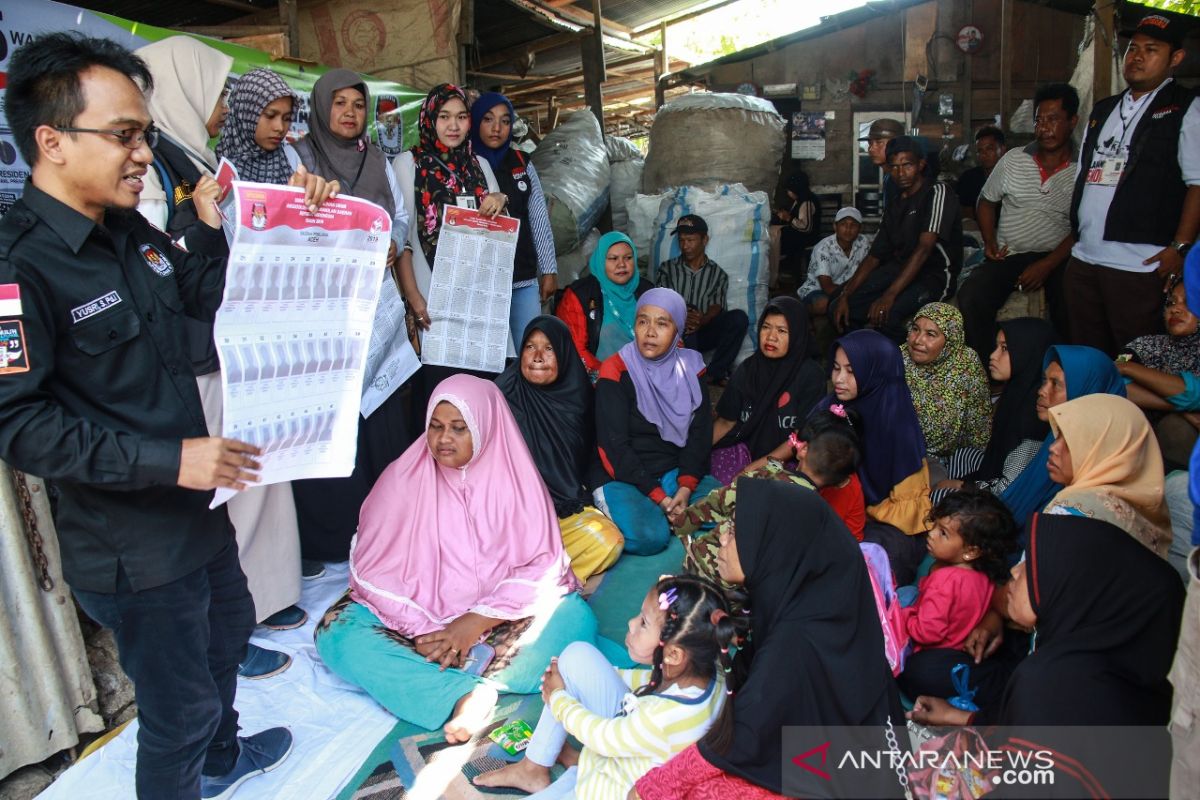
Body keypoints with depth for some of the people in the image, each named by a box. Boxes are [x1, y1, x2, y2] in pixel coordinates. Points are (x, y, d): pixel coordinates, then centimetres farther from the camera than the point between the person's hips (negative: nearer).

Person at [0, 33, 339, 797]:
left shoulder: (130, 232, 4)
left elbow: (214, 295, 17)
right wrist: (166, 460, -30)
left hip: (196, 505, 10)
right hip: (132, 545, -10)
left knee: (228, 630, 30)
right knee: (180, 706, 8)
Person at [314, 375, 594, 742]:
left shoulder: (517, 478, -2)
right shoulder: (403, 477, -2)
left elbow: (542, 566, -8)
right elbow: (373, 569, -6)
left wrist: (475, 622, -20)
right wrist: (422, 631, -19)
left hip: (499, 622, 0)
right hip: (417, 623, 1)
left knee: (575, 617, -25)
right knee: (337, 633, -26)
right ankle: (473, 695, -32)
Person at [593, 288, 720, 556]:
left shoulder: (690, 367, 4)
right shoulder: (616, 372, -10)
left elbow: (700, 433, 2)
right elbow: (615, 446, -13)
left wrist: (686, 486, -14)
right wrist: (658, 497, -19)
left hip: (678, 471, 5)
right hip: (625, 478, -4)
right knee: (649, 537, -31)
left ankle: (665, 516, -2)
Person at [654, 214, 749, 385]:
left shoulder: (717, 273, 14)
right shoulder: (668, 268, 14)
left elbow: (717, 307, -2)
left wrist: (701, 321, -27)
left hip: (704, 332, 2)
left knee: (739, 317, -25)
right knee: (685, 326, -36)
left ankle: (714, 371, -26)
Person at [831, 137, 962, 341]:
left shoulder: (938, 192, -9)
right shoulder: (895, 204, 16)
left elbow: (924, 248, -22)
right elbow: (874, 256, 12)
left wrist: (889, 294, -32)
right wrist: (845, 295, -2)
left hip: (935, 274, -8)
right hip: (899, 268, 8)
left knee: (884, 314, -35)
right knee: (838, 309, -6)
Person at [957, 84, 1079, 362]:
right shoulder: (1013, 160, 9)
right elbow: (987, 201, 20)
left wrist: (1046, 265, -15)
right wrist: (990, 241, 3)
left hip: (1057, 258, -2)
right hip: (1009, 255, 2)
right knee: (971, 296, -27)